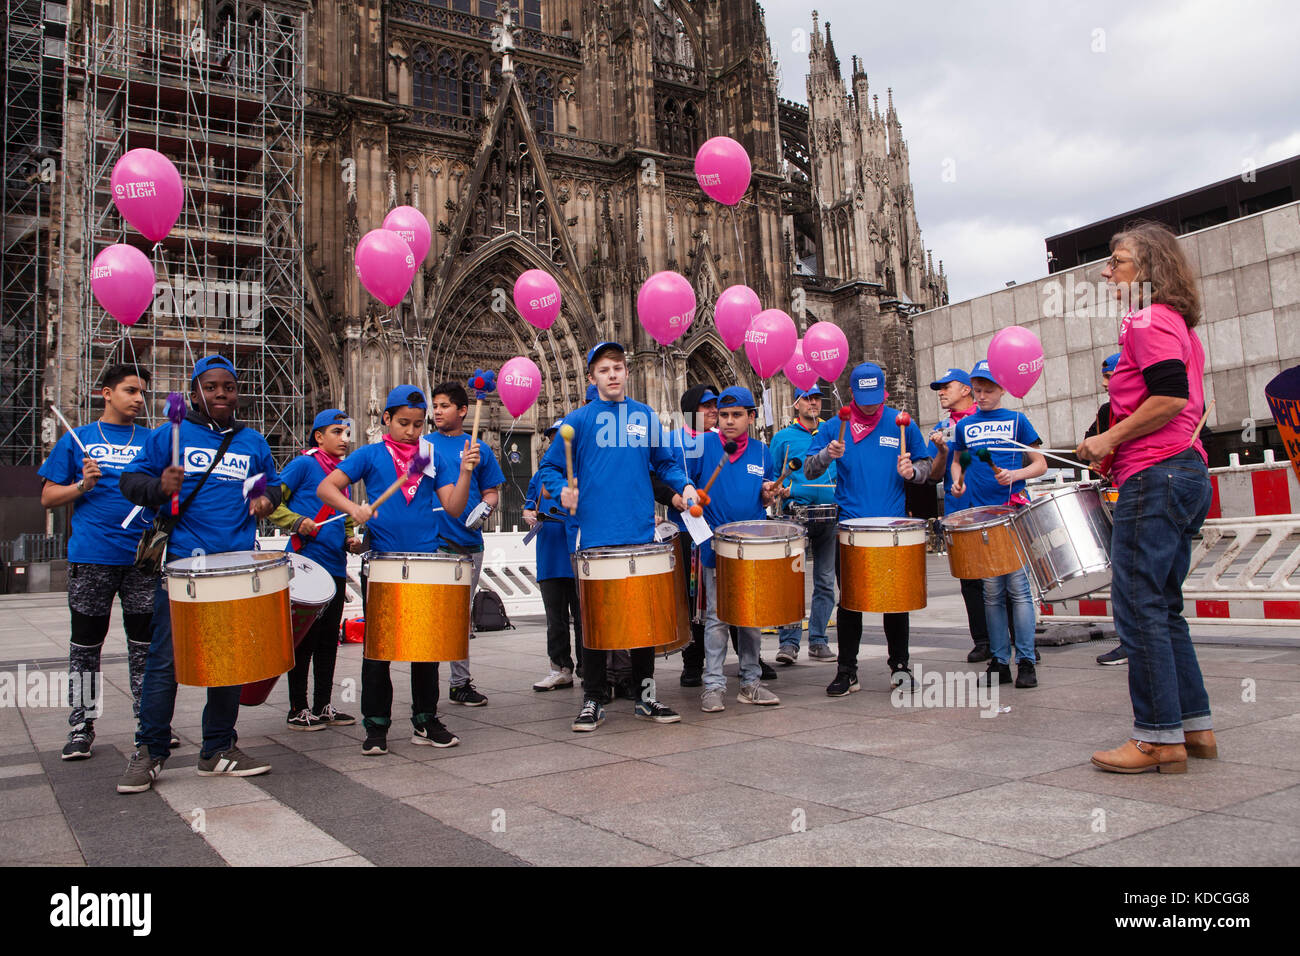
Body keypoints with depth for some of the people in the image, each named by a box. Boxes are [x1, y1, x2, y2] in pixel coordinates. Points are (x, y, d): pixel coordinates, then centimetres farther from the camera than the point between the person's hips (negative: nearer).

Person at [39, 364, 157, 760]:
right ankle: (81, 725, 17)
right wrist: (83, 485, -10)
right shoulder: (76, 440, 9)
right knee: (86, 643, 6)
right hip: (91, 558, -1)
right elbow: (48, 496, 7)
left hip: (144, 557, 1)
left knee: (145, 643, 6)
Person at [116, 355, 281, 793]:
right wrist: (159, 488, -17)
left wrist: (267, 499, 4)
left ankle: (219, 750, 19)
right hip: (182, 565, -3)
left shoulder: (253, 441, 16)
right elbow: (130, 478, 4)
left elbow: (273, 483, 26)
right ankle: (148, 753, 10)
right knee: (165, 659, -4)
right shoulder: (169, 434, 5)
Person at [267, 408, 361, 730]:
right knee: (306, 637, 0)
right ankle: (298, 710, 10)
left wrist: (350, 540, 9)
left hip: (336, 567, 7)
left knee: (329, 639, 11)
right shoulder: (303, 465, -4)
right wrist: (296, 522, -20)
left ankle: (323, 707, 21)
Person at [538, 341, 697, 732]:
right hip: (597, 534, -2)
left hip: (641, 532, 3)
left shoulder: (646, 416, 10)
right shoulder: (579, 420, 2)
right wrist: (562, 490, -14)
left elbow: (664, 462, 19)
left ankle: (646, 696, 22)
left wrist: (684, 485, 1)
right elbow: (549, 467, 5)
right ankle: (592, 701, 15)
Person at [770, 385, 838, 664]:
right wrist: (783, 491, -10)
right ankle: (788, 642, -6)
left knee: (826, 581, 6)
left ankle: (818, 642, 14)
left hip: (830, 514, 3)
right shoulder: (783, 437, 8)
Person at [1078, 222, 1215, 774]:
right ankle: (1194, 727, 18)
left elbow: (1170, 399, -20)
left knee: (1139, 607, -7)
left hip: (1155, 478, -11)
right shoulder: (1180, 326, 22)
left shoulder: (1147, 320, -8)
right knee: (1162, 608, 14)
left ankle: (1159, 738, -3)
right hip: (1187, 473, 11)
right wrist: (1119, 444, 19)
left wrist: (1109, 440, -12)